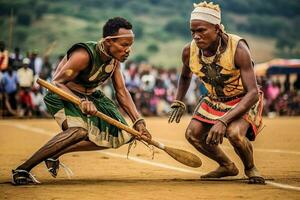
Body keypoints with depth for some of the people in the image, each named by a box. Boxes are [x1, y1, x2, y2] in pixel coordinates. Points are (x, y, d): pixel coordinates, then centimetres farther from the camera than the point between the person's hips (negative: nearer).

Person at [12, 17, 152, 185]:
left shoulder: (114, 58, -5)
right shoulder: (84, 55, -29)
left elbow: (122, 93, 1)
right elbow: (56, 83, -28)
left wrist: (138, 121, -8)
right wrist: (81, 102, -43)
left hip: (90, 96, 9)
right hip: (63, 95, -9)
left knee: (116, 134, 2)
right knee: (80, 130, -35)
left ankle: (54, 154, 5)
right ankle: (22, 170, -31)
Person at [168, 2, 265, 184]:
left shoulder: (237, 48, -31)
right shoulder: (189, 51, -15)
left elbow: (253, 92, -35)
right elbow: (185, 77, 13)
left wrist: (223, 121, -44)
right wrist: (178, 103, -2)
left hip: (244, 99, -6)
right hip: (215, 100, 6)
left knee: (234, 133, -32)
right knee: (193, 133, -8)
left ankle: (250, 168, 1)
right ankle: (227, 166, 18)